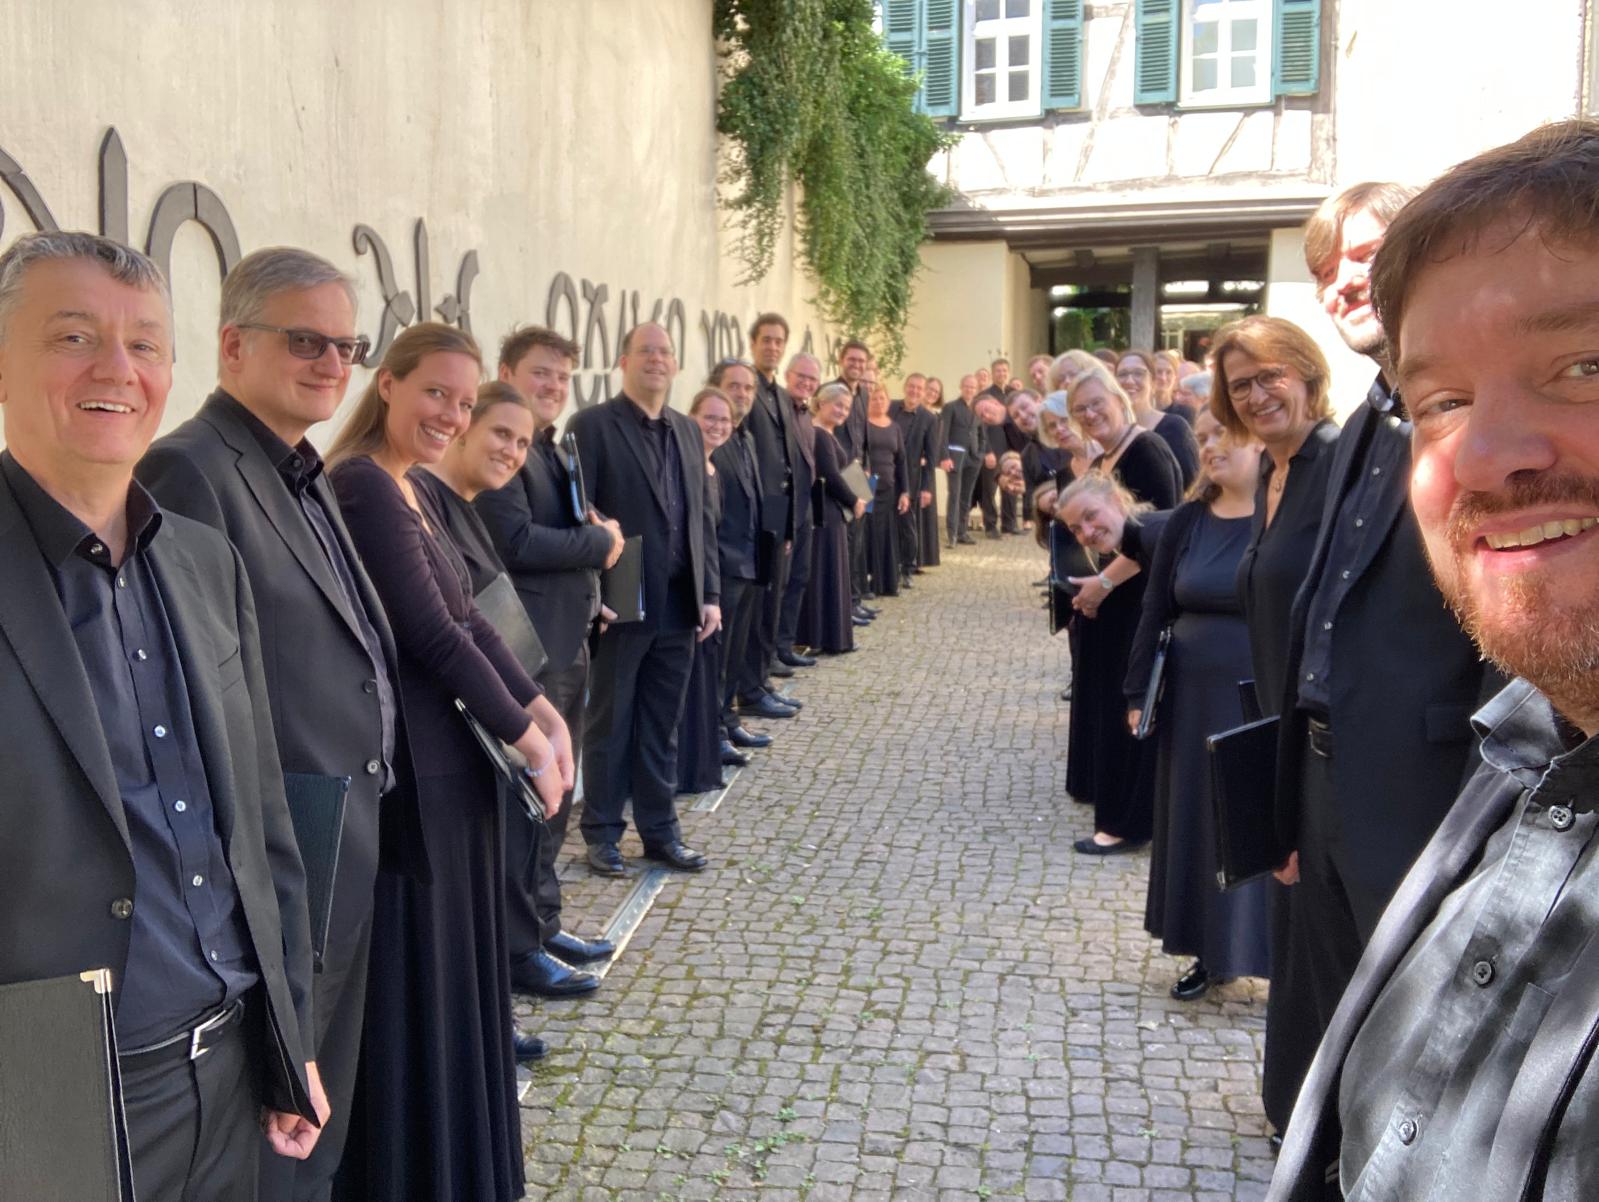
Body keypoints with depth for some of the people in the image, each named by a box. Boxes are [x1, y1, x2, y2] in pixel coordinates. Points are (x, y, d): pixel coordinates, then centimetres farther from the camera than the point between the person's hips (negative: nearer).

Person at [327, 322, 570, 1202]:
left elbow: (467, 617, 10)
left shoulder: (413, 487, 12)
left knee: (455, 962, 21)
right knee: (415, 976, 5)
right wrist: (522, 735, -12)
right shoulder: (363, 485, -18)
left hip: (453, 758, 10)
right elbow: (430, 633, -20)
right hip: (407, 769, -10)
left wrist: (538, 706, -1)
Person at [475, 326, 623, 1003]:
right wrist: (600, 543, -12)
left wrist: (593, 535, -1)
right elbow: (516, 541, -24)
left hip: (567, 647, 10)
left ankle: (542, 924, 31)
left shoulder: (553, 451, 17)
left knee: (553, 794, 18)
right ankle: (518, 948, 11)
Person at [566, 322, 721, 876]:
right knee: (610, 724, 7)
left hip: (679, 604, 5)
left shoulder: (688, 430, 13)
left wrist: (710, 593, 7)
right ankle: (602, 833, 19)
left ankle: (660, 830, 24)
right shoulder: (592, 425, -6)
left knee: (661, 727, 14)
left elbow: (703, 516, 13)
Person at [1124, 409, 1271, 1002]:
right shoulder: (1188, 520, 5)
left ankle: (1281, 956, 21)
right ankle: (1211, 951, 29)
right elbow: (1155, 611, 8)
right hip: (1194, 699, 5)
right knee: (1198, 819, 13)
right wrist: (1138, 693, 6)